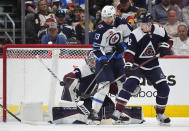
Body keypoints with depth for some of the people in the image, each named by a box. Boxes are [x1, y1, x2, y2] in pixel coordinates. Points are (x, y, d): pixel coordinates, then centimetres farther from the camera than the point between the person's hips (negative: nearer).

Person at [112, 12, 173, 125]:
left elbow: (168, 40, 12)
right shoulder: (135, 34, -17)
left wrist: (165, 47, -9)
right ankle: (118, 111, -25)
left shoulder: (160, 30, -6)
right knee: (130, 84, -25)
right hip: (137, 64, -4)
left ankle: (160, 113, 18)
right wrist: (128, 64, -32)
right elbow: (129, 52, -20)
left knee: (164, 88, -3)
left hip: (153, 66, 4)